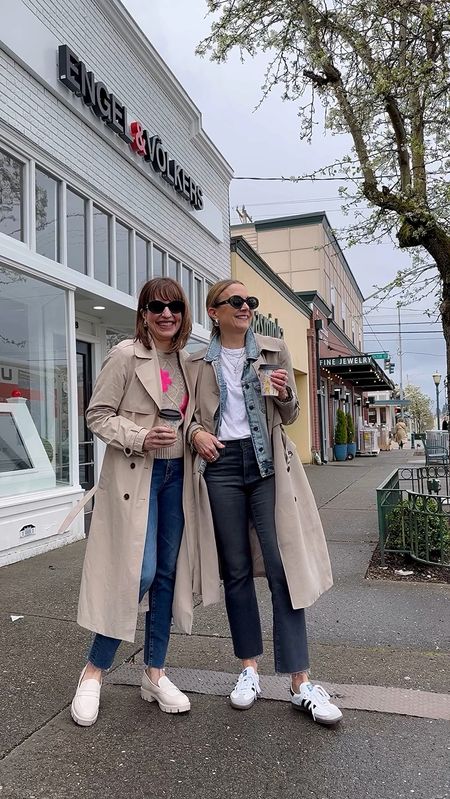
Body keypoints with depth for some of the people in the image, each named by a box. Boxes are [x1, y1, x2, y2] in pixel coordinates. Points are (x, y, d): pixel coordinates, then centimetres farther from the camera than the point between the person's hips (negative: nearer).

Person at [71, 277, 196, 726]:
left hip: (176, 474, 6)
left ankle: (154, 674, 22)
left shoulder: (186, 361, 11)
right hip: (135, 475, -6)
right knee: (139, 573, -9)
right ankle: (94, 670, 13)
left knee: (168, 573, 8)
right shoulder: (126, 356, -6)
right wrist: (140, 439, -20)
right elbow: (97, 415, -7)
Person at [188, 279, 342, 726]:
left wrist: (284, 395, -12)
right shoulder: (199, 361, 8)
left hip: (266, 463, 0)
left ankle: (300, 683, 5)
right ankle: (249, 668, 23)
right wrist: (197, 433, -7)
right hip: (221, 464, 1)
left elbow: (289, 417, 10)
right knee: (236, 570, 8)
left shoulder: (274, 351, 8)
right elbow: (190, 413, 16)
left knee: (282, 568, -4)